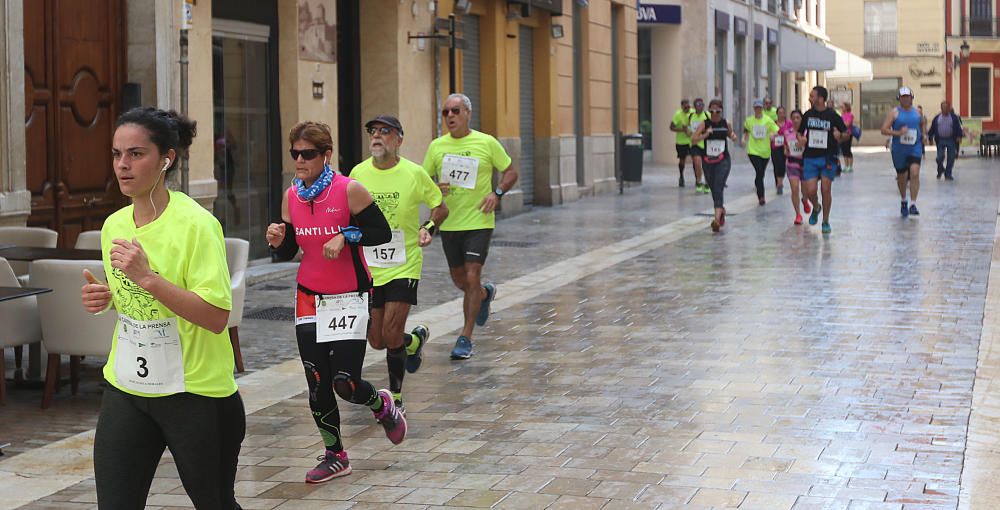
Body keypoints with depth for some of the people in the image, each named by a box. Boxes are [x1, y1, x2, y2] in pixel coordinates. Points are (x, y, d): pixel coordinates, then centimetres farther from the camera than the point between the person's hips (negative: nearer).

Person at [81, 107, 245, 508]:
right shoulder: (114, 225, 4)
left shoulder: (196, 223, -17)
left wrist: (147, 277, -29)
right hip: (125, 387, 6)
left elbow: (216, 317, -23)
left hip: (194, 392, -5)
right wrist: (104, 297, -2)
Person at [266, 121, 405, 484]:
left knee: (345, 384, -9)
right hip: (309, 299, 5)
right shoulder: (291, 196, 3)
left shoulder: (349, 190, -12)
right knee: (317, 385, 5)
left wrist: (346, 236, -21)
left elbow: (382, 232, -8)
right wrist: (277, 241, -11)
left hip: (349, 300, -5)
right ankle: (335, 456, 22)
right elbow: (287, 252, 10)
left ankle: (382, 406, 26)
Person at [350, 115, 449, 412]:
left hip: (404, 265, -4)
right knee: (377, 340, 7)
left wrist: (429, 228, -14)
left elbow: (440, 208, 4)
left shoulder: (414, 173, -8)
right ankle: (415, 340, 41)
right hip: (368, 267, 4)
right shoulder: (358, 173, 0)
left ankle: (396, 397, 7)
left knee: (391, 334, -12)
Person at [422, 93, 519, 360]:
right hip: (449, 223, 4)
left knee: (471, 278, -11)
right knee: (459, 280, 15)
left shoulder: (487, 143, -4)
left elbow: (511, 172, 4)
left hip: (479, 221, -4)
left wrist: (497, 193, -13)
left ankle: (465, 339, -3)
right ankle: (486, 293, 50)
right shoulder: (437, 146, 3)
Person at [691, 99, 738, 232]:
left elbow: (732, 135, 19)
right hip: (708, 161, 2)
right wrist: (705, 135, -24)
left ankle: (717, 219, -25)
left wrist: (734, 137, -4)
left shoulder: (726, 123, 0)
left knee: (718, 188, -16)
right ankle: (722, 210, 41)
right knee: (713, 190, 14)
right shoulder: (705, 124, -2)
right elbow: (693, 138, -10)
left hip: (723, 161, -2)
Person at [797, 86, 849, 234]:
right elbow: (800, 131, 17)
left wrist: (840, 136, -22)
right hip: (810, 157, 3)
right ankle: (816, 208, 29)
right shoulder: (807, 115, 5)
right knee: (810, 191, -5)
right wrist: (800, 138, -5)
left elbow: (846, 133, 1)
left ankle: (826, 222, 14)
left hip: (828, 158, -2)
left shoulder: (833, 116, -5)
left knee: (826, 190, -1)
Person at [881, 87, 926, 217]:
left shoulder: (917, 112, 7)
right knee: (901, 176, 12)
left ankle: (913, 205, -18)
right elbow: (884, 129, -10)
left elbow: (923, 124, 27)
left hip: (915, 148, 1)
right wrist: (898, 133, -23)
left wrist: (924, 135, 10)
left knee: (915, 173, -18)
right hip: (899, 150, -1)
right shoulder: (894, 112, -4)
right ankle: (903, 201, 38)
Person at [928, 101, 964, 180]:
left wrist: (959, 137, -12)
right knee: (940, 157, -5)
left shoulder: (954, 117, 2)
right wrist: (930, 138, 3)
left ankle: (948, 174, 12)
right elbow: (932, 129, 8)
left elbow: (958, 128, 0)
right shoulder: (937, 118, 6)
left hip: (951, 140, -1)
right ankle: (940, 171, 22)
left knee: (950, 158, 0)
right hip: (940, 140, 1)